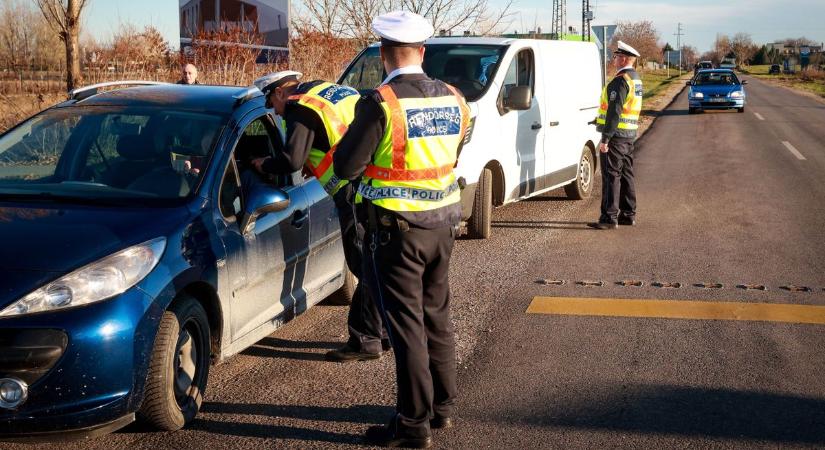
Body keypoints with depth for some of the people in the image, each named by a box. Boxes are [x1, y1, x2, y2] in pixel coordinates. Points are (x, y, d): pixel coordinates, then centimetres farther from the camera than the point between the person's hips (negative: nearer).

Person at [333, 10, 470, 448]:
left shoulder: (379, 103, -18)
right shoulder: (453, 99, 1)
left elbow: (346, 167, -15)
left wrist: (351, 137, 4)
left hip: (396, 228, -6)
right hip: (443, 223, 6)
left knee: (406, 325, 1)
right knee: (436, 316, 19)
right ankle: (442, 406, 31)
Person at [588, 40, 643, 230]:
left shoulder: (620, 81, -17)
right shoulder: (636, 79, 15)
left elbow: (615, 111, -22)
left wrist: (605, 138, -22)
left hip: (616, 135, -10)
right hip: (630, 135, 10)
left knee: (611, 176, -7)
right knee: (627, 174, 14)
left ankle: (609, 217, -7)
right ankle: (628, 214, 19)